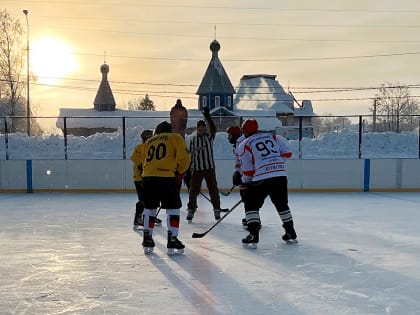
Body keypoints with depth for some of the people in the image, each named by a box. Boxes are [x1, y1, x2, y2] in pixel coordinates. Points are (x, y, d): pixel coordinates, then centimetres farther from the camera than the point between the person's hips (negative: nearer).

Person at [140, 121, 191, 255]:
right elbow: (184, 157, -1)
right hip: (166, 177, -4)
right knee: (173, 208, 6)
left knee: (149, 208, 19)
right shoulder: (175, 138, 11)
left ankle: (147, 240, 22)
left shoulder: (149, 141, 24)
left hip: (148, 177, 4)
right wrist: (180, 172, 14)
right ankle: (172, 241, -1)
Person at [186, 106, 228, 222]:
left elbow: (214, 129, -20)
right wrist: (190, 168, 7)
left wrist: (208, 116, -27)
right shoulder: (192, 140, 6)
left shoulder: (209, 137, 0)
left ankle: (217, 209, 13)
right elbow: (191, 155, 10)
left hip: (209, 168, -1)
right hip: (197, 169, 1)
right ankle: (191, 210, 8)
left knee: (213, 189, 3)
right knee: (193, 189, -1)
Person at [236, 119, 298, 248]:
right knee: (282, 204, 22)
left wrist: (245, 182, 20)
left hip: (261, 179, -4)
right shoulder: (273, 137, 15)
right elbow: (287, 153, 12)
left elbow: (247, 171, 2)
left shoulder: (244, 146, 3)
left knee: (251, 205, 10)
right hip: (281, 176, 5)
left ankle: (254, 236, -1)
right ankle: (291, 234, 30)